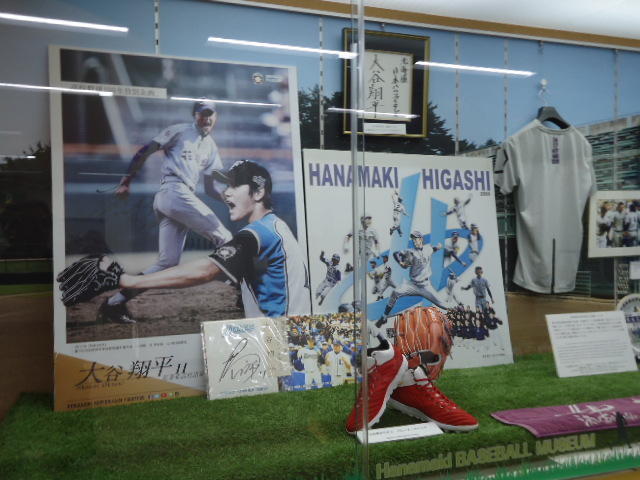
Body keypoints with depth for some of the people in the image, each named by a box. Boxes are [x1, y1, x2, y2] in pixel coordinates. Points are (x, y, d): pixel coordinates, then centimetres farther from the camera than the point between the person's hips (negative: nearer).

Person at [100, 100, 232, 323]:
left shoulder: (211, 147, 26)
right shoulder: (179, 131, 9)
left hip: (185, 196, 8)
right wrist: (127, 181, -2)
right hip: (175, 192, -8)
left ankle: (114, 303, 1)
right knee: (224, 238, -12)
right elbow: (145, 151, 5)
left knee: (167, 262, 0)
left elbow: (210, 189, 21)